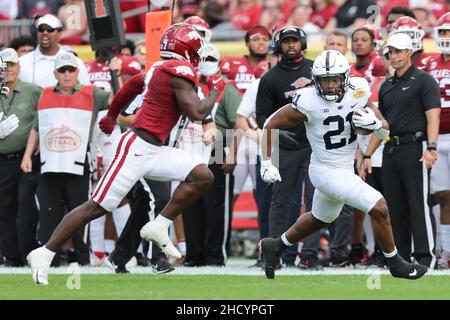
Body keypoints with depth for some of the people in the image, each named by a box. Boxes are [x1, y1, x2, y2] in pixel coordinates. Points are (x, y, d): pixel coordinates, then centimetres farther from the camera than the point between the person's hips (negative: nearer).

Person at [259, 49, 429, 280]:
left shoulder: (356, 93, -9)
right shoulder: (308, 103, -24)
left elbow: (385, 131, -4)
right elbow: (271, 125, -12)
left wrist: (375, 123, -27)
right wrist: (267, 163, -17)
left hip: (345, 170, 7)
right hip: (327, 172, -7)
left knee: (320, 219, 28)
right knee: (379, 209, -11)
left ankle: (275, 246, 46)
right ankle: (395, 264, 8)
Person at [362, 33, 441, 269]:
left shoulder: (423, 81, -2)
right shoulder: (386, 87, 20)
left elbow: (433, 116, -11)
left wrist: (431, 147, -23)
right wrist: (368, 155, 18)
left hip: (414, 148, -7)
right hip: (390, 150, 7)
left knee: (418, 203, -10)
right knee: (394, 205, 6)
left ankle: (425, 256, -10)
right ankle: (401, 255, 11)